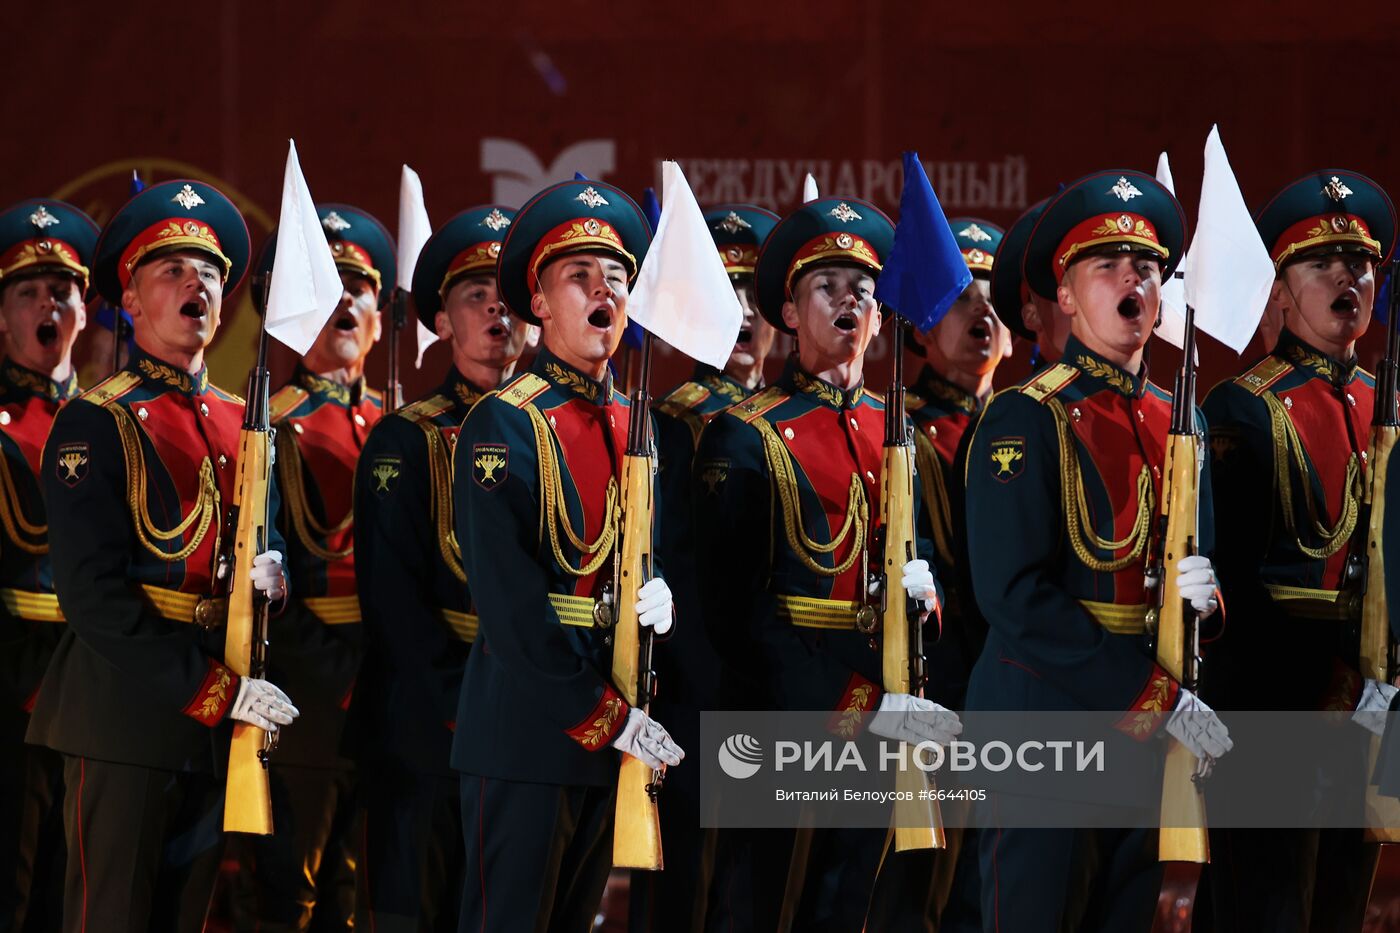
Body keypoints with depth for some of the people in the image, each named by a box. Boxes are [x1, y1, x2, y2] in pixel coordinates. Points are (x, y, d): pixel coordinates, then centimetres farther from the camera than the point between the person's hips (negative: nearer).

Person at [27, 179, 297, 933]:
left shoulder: (242, 424, 16)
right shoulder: (95, 425, -5)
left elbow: (273, 538, 22)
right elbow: (92, 594, -13)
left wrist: (270, 573, -5)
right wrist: (216, 689, -17)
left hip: (216, 723, 6)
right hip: (127, 715, -6)